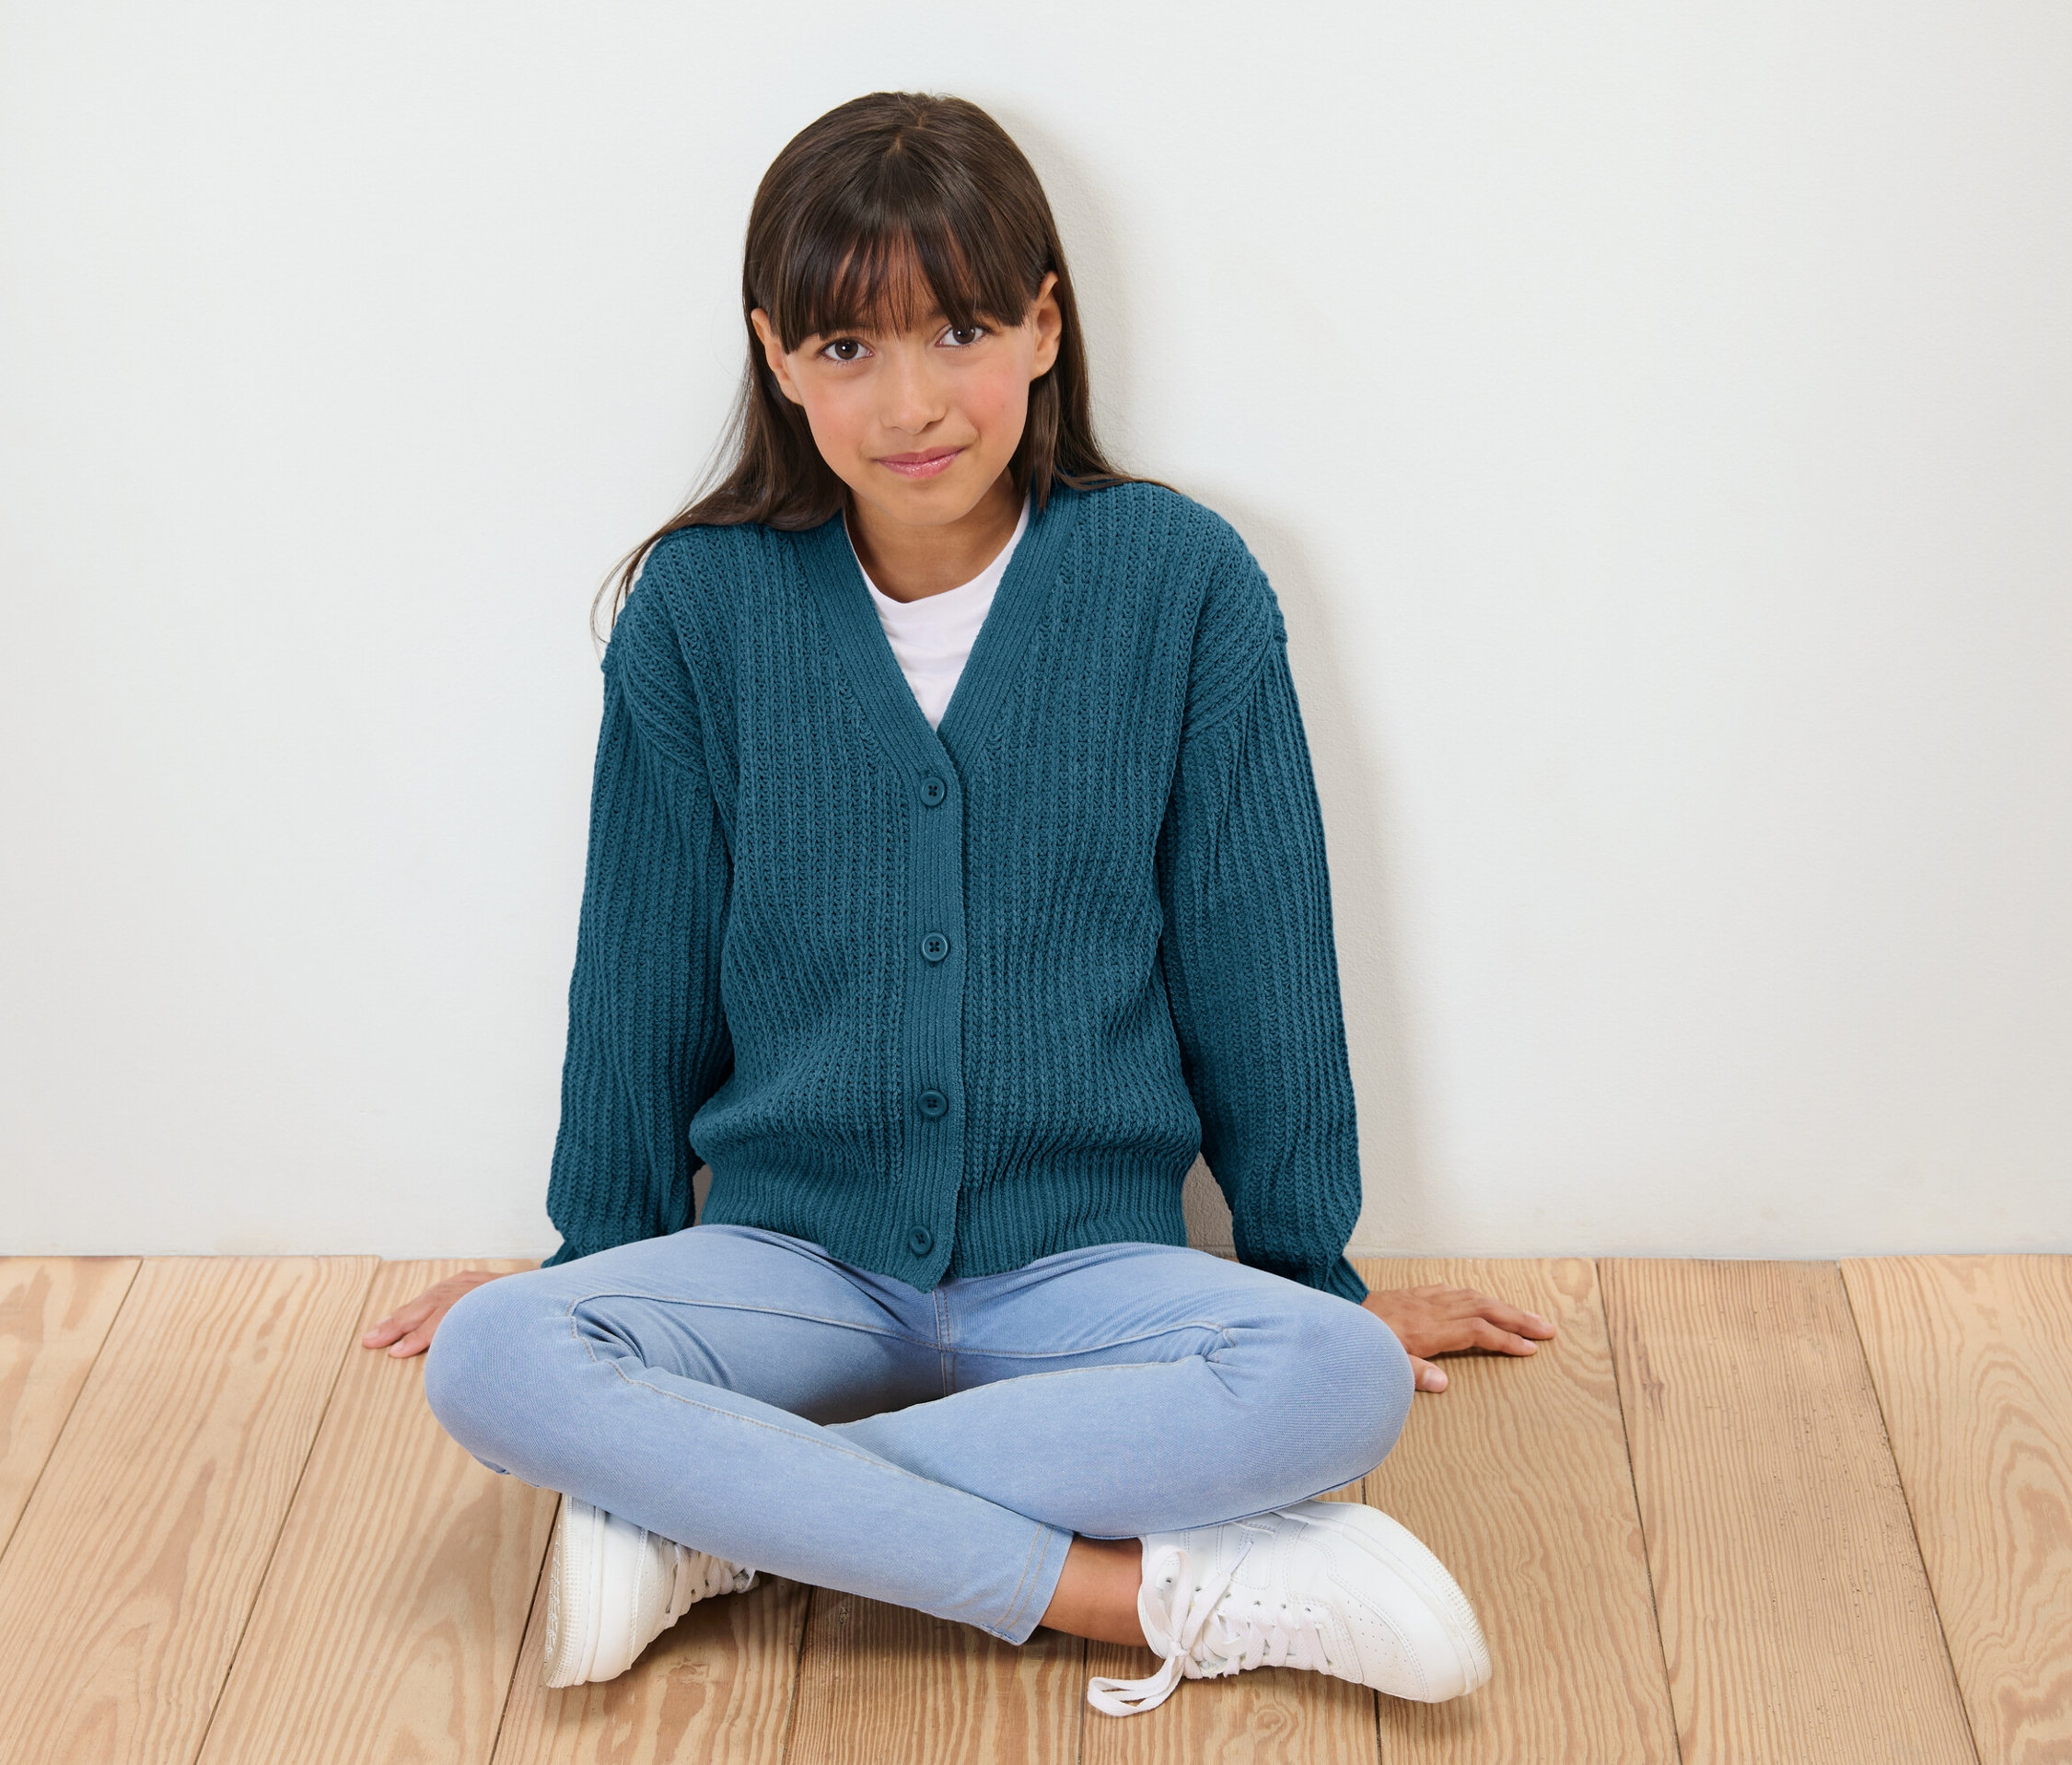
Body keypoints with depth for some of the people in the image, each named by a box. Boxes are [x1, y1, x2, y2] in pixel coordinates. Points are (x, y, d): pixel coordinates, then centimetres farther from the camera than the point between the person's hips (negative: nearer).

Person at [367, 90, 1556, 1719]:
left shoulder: (1181, 586, -6)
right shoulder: (703, 606, -3)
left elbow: (1255, 964, 2)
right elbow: (644, 982, 8)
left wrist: (1315, 1267, 11)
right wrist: (602, 1258, 16)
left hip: (1081, 1261, 0)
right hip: (789, 1257, 1)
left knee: (1341, 1385, -30)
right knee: (493, 1363, -28)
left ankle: (701, 1516, -21)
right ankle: (1160, 1592, -26)